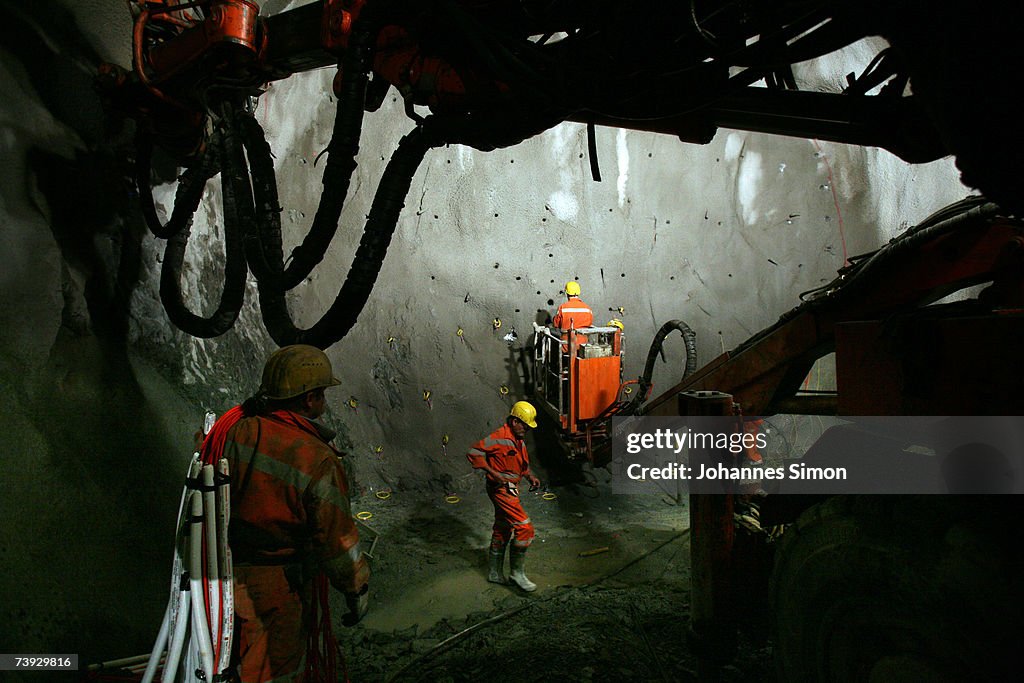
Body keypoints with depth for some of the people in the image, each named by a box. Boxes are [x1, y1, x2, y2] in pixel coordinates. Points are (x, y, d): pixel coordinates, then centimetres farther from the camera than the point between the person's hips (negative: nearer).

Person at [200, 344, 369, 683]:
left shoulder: (234, 429, -11)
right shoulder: (317, 461, -26)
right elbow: (336, 538, -18)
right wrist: (357, 587, -2)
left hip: (221, 570, 6)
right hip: (276, 590, -6)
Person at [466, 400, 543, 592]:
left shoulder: (519, 441, 12)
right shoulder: (499, 438, -19)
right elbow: (473, 453, -24)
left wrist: (531, 476, 7)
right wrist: (494, 473, -26)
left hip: (510, 490, 10)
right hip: (501, 489, -10)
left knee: (502, 531, 17)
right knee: (524, 528, -12)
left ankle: (495, 573, 29)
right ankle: (517, 572, 1)